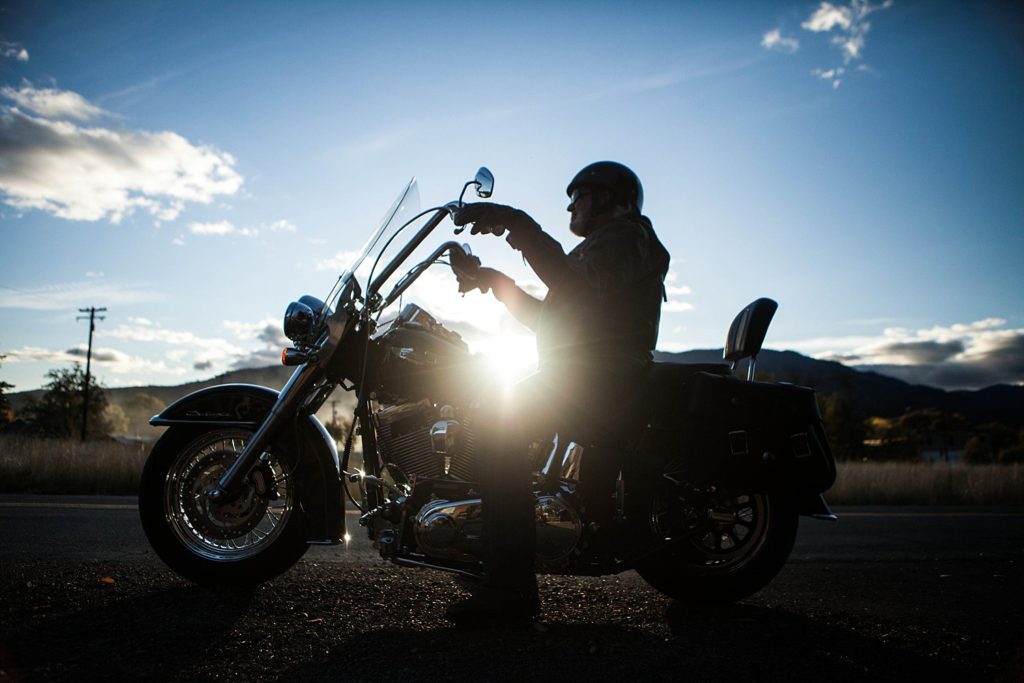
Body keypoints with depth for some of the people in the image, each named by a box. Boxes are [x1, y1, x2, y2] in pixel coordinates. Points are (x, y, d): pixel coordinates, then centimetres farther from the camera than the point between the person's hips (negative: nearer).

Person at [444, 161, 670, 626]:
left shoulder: (624, 237, -1)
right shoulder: (598, 249, 33)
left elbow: (578, 288, -25)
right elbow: (548, 318, 32)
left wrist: (518, 224, -28)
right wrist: (496, 282, 23)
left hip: (599, 377, -11)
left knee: (498, 420, -24)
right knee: (494, 416, 11)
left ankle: (511, 588, -28)